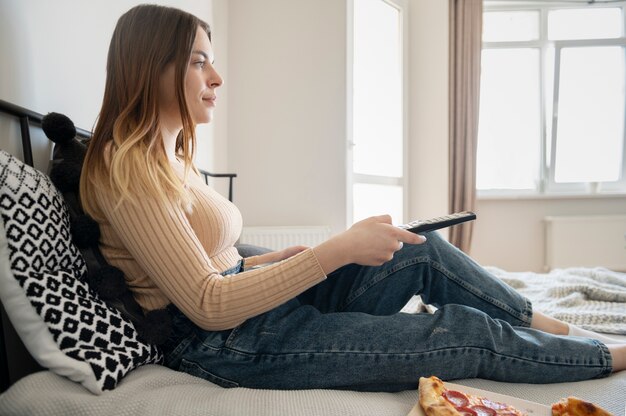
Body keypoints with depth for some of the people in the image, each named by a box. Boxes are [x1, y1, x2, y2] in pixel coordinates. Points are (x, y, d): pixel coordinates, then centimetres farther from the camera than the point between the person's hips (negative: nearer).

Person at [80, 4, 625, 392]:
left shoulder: (169, 154, 12)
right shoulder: (128, 167, -17)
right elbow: (207, 305, -23)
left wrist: (279, 259, 3)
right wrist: (335, 250, -25)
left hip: (258, 305, 9)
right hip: (221, 344, -8)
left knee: (423, 251, 3)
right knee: (467, 332, -9)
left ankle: (550, 326, 19)